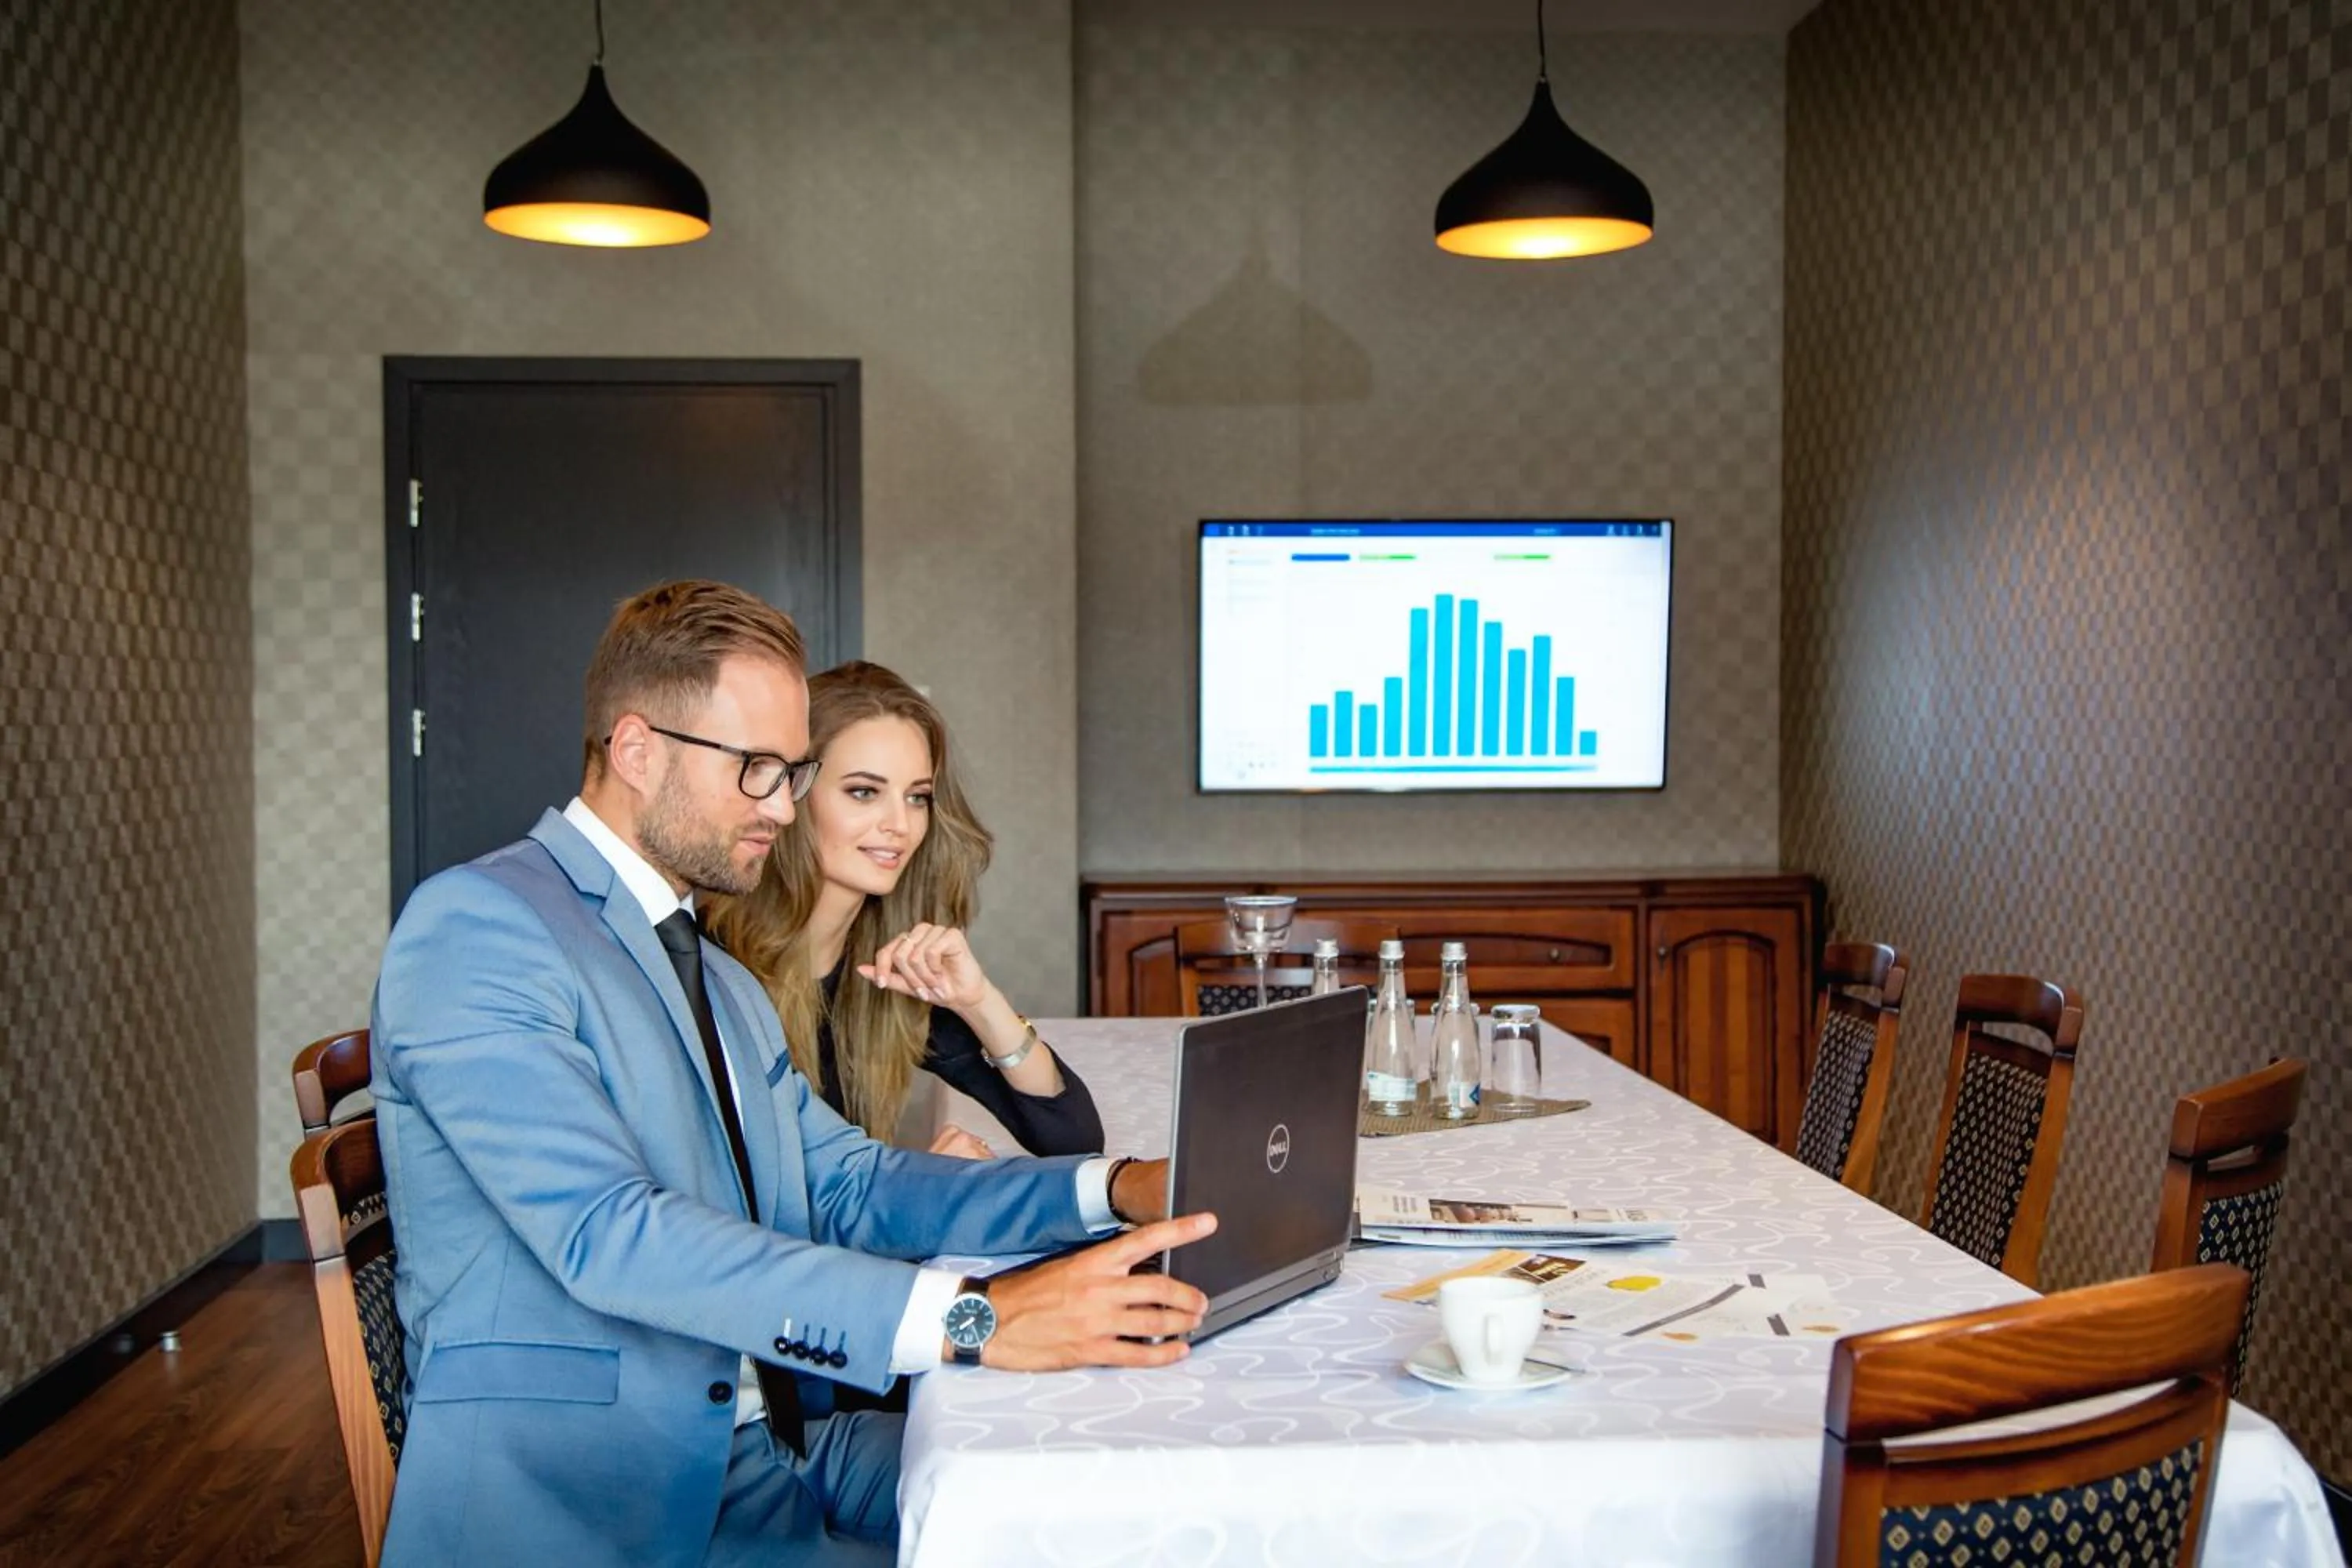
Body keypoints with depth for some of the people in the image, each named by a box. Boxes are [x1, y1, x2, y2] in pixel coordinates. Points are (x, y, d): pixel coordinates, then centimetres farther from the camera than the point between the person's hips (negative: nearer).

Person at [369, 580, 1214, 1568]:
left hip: (762, 1450, 8)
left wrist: (1114, 1191, -2)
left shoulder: (723, 985, 19)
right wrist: (969, 1320, -30)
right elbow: (607, 1232, -23)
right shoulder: (475, 925, -11)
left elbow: (851, 1188, 14)